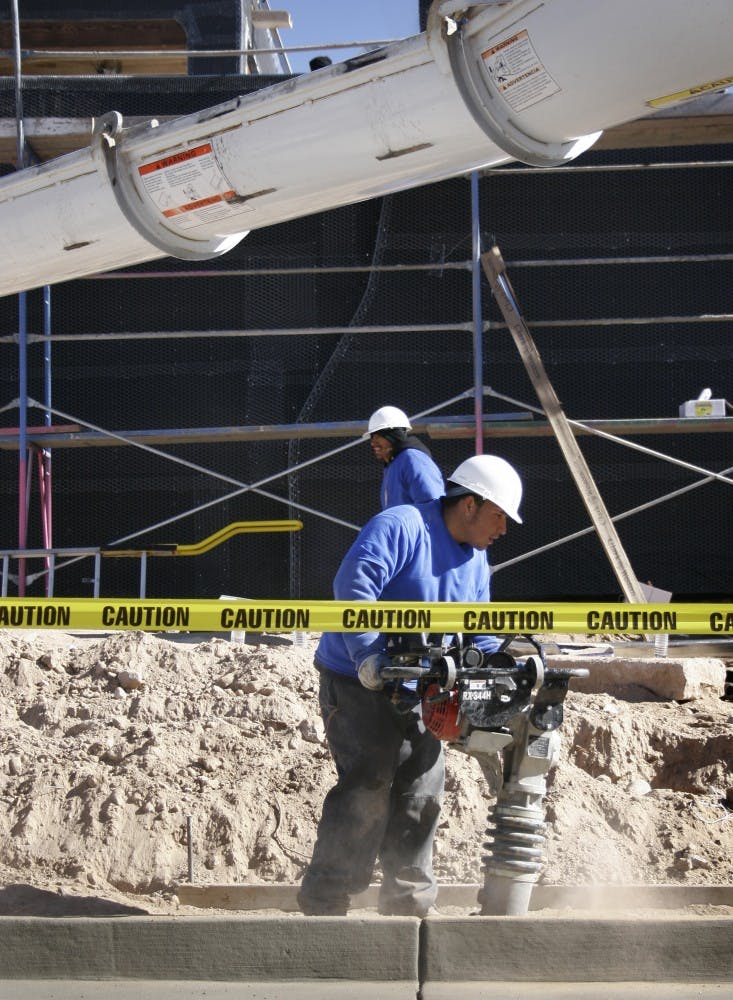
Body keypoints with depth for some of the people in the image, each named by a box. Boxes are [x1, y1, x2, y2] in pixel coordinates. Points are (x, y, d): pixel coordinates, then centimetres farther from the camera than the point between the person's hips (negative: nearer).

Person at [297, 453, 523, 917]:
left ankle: (409, 904, 16)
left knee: (421, 795, 7)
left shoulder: (476, 561, 11)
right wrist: (368, 655, -32)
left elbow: (480, 634, 15)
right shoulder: (400, 527, -17)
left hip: (417, 693, 9)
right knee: (367, 790, -14)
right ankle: (323, 903, -8)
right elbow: (353, 584, -28)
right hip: (359, 684, -8)